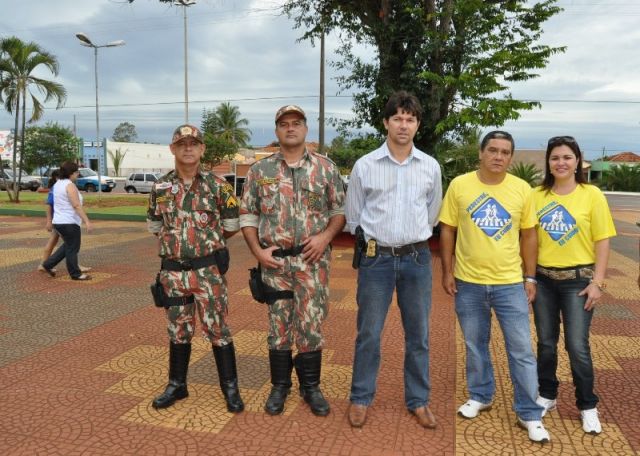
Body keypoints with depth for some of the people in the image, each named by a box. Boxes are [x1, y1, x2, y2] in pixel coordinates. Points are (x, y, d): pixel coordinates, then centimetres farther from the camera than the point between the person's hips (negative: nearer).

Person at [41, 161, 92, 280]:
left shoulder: (57, 184, 12)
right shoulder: (70, 186, -17)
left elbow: (54, 203, 20)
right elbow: (77, 206, -24)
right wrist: (87, 221, -25)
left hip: (58, 221, 9)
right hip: (69, 223, -9)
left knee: (68, 245, 22)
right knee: (72, 248, 2)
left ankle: (48, 264, 21)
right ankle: (75, 274, 11)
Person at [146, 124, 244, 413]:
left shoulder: (218, 185, -4)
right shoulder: (160, 188, 4)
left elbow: (232, 226, 4)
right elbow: (155, 227, 16)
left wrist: (207, 243, 9)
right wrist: (185, 240, 11)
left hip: (209, 270, -3)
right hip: (173, 270, 3)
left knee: (217, 329, 4)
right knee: (178, 330, 15)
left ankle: (230, 388, 17)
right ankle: (177, 385, 30)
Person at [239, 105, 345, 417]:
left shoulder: (326, 168, 3)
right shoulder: (260, 171, 4)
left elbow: (340, 211, 6)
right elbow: (248, 216, 7)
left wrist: (325, 236, -10)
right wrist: (258, 251, -5)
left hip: (313, 261, 0)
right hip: (275, 262, 1)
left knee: (312, 324, 5)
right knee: (279, 324, 10)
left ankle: (311, 386, 23)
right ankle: (279, 386, 26)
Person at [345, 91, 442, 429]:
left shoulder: (431, 167, 2)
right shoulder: (364, 166, -3)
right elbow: (353, 216, 7)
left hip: (417, 259, 2)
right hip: (376, 259, -2)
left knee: (418, 335, 11)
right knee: (368, 334, 7)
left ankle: (418, 400, 28)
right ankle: (360, 398, 25)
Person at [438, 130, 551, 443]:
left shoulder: (522, 189, -2)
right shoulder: (459, 185, -5)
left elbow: (528, 236, 5)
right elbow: (447, 230, 1)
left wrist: (530, 277, 3)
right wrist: (447, 271, -2)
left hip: (510, 283, 0)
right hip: (469, 283, 0)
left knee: (521, 350, 5)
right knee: (475, 345, 16)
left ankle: (529, 414, 20)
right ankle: (480, 396, 37)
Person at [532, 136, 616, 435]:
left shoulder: (592, 195, -4)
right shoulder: (537, 196, 2)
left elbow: (602, 241, -4)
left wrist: (597, 282, -9)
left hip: (578, 280, -2)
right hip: (543, 279, 2)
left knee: (577, 346, 0)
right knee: (546, 343, 13)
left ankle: (587, 406, 19)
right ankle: (547, 396, 30)